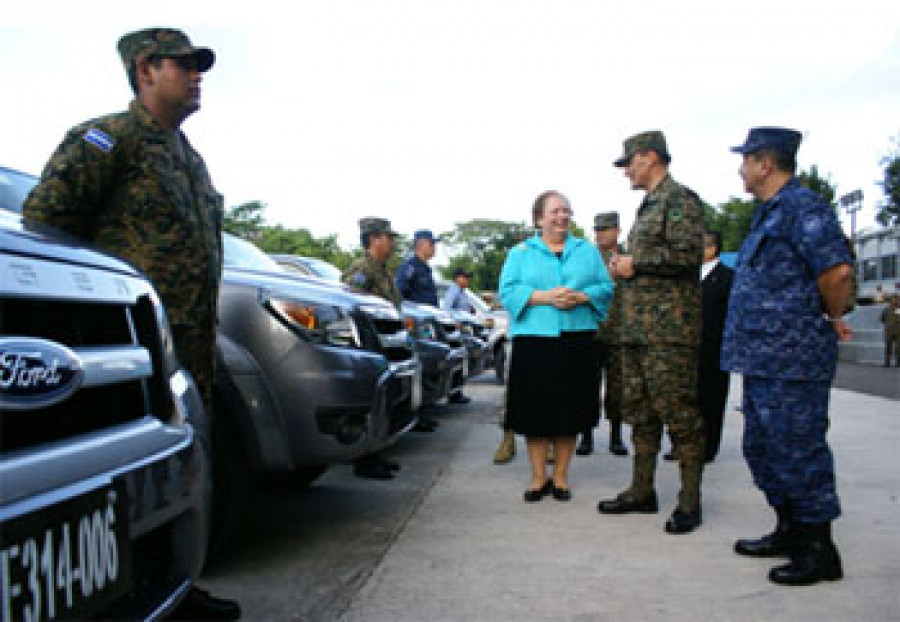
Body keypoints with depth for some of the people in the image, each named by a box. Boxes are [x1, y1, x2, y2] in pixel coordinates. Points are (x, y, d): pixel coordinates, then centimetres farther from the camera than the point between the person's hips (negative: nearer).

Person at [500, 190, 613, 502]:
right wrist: (544, 296, -14)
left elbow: (606, 287, 8)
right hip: (533, 340, -2)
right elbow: (508, 292, -1)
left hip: (577, 340, 2)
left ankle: (560, 476, 16)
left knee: (570, 411, 4)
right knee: (535, 410, -2)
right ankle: (539, 477, 11)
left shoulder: (588, 251, 16)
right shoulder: (520, 253, 10)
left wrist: (580, 296, -11)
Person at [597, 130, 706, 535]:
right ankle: (642, 491, 23)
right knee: (640, 411, 13)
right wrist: (623, 269, 11)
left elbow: (687, 255, -21)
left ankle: (690, 502, 3)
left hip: (669, 329, -10)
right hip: (637, 328, 10)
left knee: (679, 413, -5)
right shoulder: (648, 205, 22)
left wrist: (635, 263, -12)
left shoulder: (680, 199, -8)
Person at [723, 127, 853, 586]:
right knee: (762, 446, 17)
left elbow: (837, 271, -24)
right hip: (762, 358, 11)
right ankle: (789, 530, 30)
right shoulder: (768, 214, 18)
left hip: (792, 359, -11)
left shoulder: (803, 208, -14)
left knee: (797, 450, -3)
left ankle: (819, 549, 9)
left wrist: (830, 319, -9)